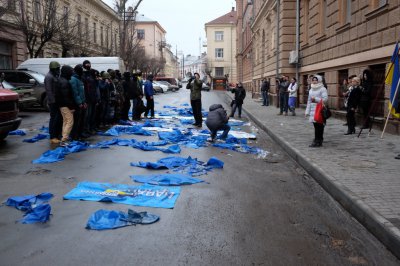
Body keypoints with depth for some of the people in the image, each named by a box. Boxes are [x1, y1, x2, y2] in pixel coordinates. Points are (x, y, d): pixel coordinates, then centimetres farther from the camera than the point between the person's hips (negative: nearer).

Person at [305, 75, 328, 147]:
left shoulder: (322, 89, -3)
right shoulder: (311, 90, 21)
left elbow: (325, 99, -15)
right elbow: (309, 101, 22)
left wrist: (315, 99, -17)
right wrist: (307, 111, 18)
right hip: (313, 111, 7)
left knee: (319, 126, -7)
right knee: (315, 126, 9)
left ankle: (318, 141, -4)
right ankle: (317, 140, 17)